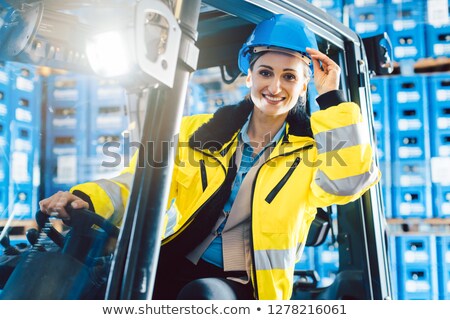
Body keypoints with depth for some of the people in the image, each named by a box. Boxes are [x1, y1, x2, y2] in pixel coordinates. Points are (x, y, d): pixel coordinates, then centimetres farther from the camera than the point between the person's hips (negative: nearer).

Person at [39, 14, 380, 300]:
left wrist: (331, 96, -10)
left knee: (202, 295, -35)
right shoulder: (203, 132, 10)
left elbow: (350, 179, -14)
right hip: (173, 266, 2)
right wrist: (89, 198, -17)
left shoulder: (311, 149, 6)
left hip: (241, 287, -1)